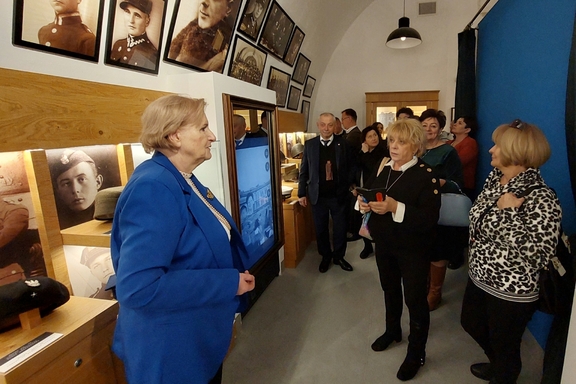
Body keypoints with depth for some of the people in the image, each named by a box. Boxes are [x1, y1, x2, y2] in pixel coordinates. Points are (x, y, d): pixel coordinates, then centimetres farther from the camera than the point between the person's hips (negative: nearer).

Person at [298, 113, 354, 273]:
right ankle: (325, 256, 33)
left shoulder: (343, 143, -2)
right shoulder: (309, 144, -1)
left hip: (339, 195, 0)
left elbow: (350, 168, 1)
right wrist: (301, 193, 0)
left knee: (340, 229, 12)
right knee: (321, 229, 12)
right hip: (318, 196, 1)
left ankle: (339, 256, 33)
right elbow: (304, 171, 2)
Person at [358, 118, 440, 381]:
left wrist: (395, 207, -37)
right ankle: (392, 331, 50)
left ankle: (417, 353, 32)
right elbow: (367, 195, 8)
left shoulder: (426, 174, -17)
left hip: (413, 249, -6)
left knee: (415, 298, 9)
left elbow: (430, 217, -25)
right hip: (384, 244, 6)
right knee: (389, 290, 24)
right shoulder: (381, 169, 1)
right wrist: (363, 203, -15)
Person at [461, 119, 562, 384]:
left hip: (511, 290, -8)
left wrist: (509, 212, -33)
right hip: (479, 277, 9)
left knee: (504, 345, 16)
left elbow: (536, 252, -30)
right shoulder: (494, 179, 0)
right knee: (471, 323, 28)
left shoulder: (541, 199, -24)